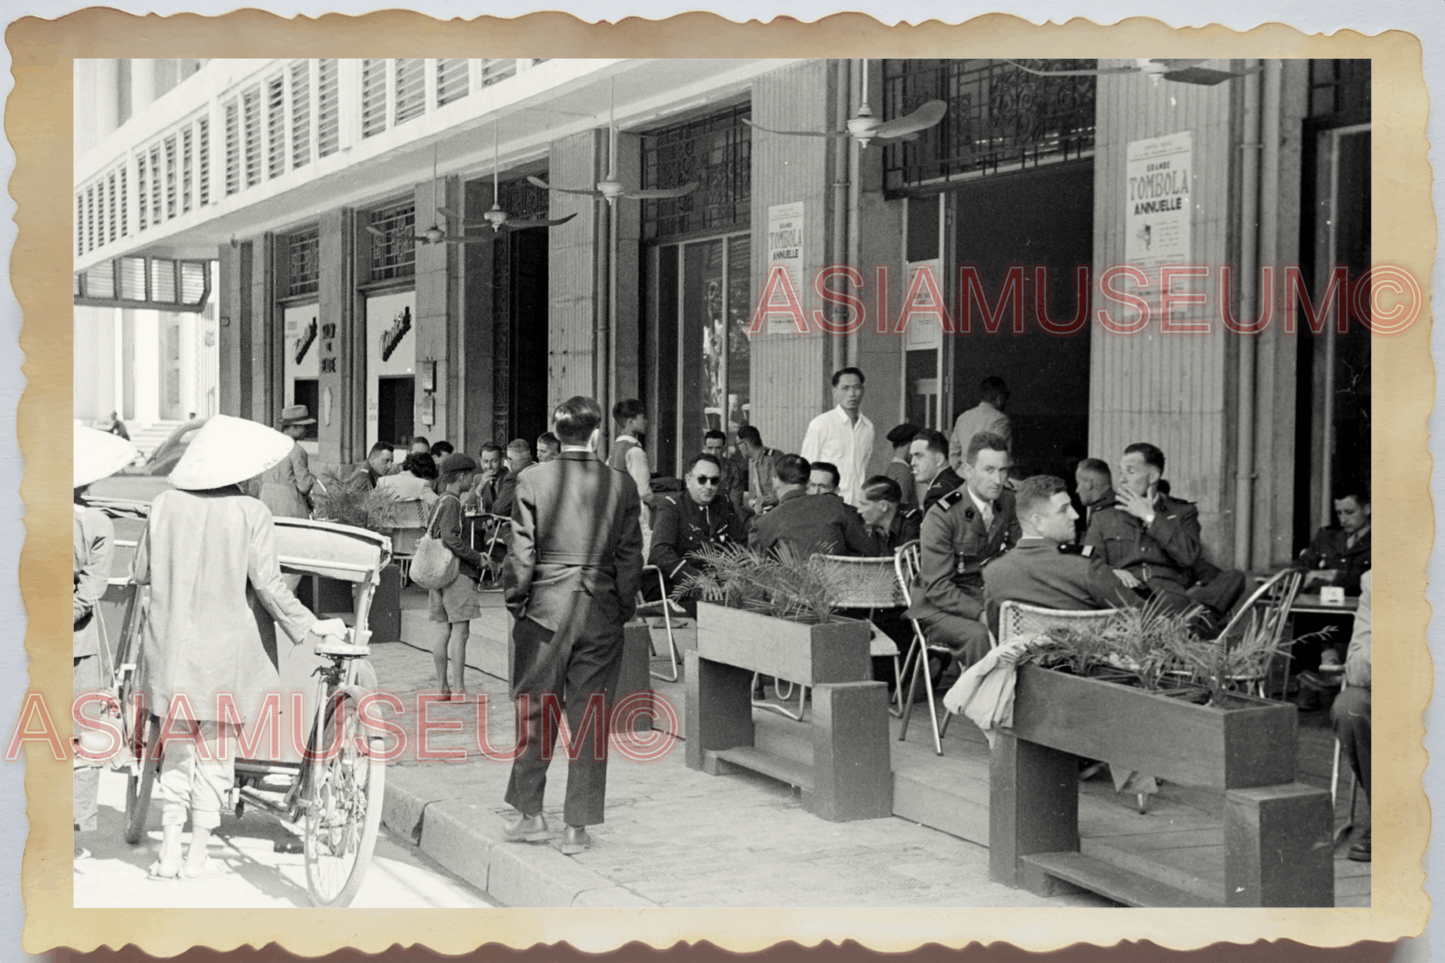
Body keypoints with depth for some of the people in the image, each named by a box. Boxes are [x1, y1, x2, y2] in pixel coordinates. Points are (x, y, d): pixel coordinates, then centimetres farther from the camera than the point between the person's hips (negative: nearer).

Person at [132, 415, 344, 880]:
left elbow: (140, 572, 5)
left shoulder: (167, 503, -2)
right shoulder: (250, 512, -11)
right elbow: (266, 584, -13)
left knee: (177, 748, 15)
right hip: (226, 650, -3)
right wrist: (311, 626, -4)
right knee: (216, 751, 9)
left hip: (172, 646, 3)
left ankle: (169, 853, 14)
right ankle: (197, 855, 15)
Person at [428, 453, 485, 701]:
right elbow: (450, 538, -22)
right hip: (457, 572, -9)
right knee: (460, 629, -8)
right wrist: (477, 557, -14)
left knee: (445, 629, 11)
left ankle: (442, 687, 14)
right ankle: (458, 689, -9)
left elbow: (428, 537, 20)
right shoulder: (451, 503, -12)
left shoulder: (439, 502, 16)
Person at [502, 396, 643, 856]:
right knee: (590, 719, 6)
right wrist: (623, 607, 12)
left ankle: (530, 813, 19)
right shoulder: (622, 485, -2)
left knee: (535, 713, 12)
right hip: (602, 614, 1)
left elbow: (521, 553, -4)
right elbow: (630, 556, 1)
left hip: (545, 609, -1)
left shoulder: (533, 481, -5)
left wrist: (516, 602, 7)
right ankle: (577, 827, 10)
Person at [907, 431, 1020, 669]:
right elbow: (937, 587, -18)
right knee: (979, 635, -35)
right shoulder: (940, 516, -16)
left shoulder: (1007, 502, 3)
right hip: (939, 606, -5)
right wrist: (981, 613, -30)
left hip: (990, 600, 5)